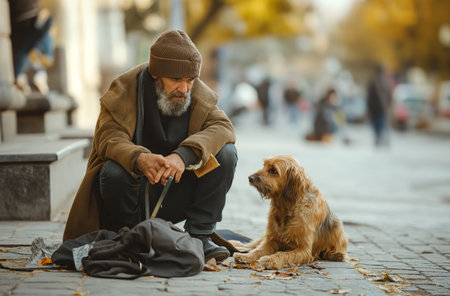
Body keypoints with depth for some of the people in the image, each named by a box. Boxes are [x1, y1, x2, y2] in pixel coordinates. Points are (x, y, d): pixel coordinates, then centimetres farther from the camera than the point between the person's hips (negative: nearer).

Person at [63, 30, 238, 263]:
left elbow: (223, 127, -15)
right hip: (136, 193, -3)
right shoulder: (125, 89, -11)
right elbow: (109, 137, -21)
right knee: (113, 171, -35)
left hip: (177, 197, 3)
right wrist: (139, 159, -46)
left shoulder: (199, 94, -1)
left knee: (226, 154, -17)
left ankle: (199, 236, -11)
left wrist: (184, 155, -36)